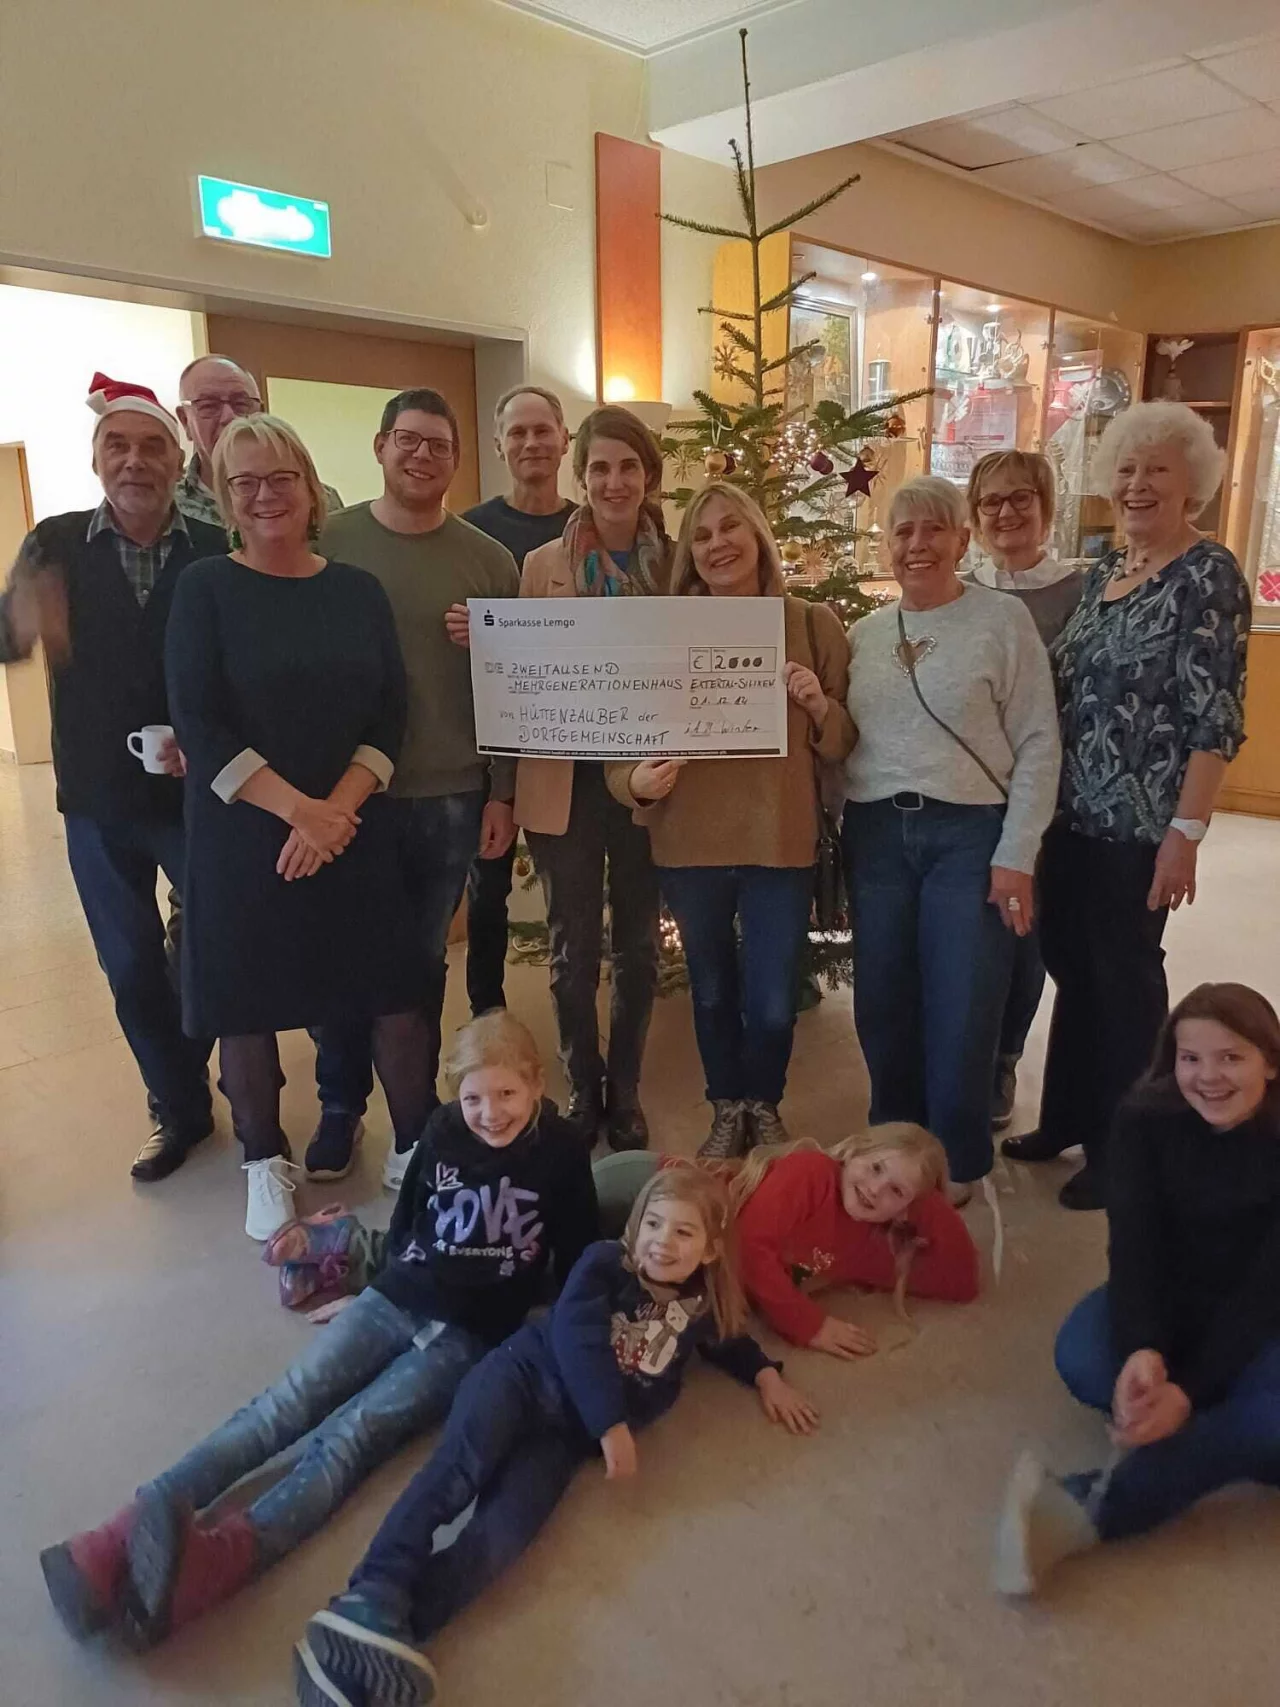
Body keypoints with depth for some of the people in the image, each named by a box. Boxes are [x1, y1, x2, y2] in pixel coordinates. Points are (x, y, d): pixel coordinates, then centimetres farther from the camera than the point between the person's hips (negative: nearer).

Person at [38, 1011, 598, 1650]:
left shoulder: (560, 1152, -10)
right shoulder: (442, 1131, 0)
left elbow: (577, 1260, -1)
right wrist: (372, 1291, 20)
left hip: (469, 1337, -4)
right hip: (393, 1302, 4)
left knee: (351, 1435, -24)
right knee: (284, 1406, -16)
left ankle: (214, 1557, -45)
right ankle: (127, 1536, -29)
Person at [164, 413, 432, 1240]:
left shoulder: (358, 589, 6)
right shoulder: (206, 589, -2)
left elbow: (392, 711, 0)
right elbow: (198, 724, -10)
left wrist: (337, 808, -13)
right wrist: (297, 810, -17)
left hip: (357, 830, 2)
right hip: (241, 834, -2)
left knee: (397, 988, 2)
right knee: (249, 996, 8)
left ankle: (420, 1145, 21)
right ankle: (266, 1160, 28)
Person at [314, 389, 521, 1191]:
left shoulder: (489, 561, 2)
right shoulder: (328, 542, 0)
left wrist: (502, 793, 0)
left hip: (449, 798, 0)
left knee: (422, 960, 12)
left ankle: (415, 1119, 29)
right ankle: (341, 1107, 31)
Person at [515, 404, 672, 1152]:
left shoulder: (678, 563, 2)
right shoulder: (543, 565, 1)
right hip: (565, 782, 0)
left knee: (639, 945, 12)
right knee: (574, 950, 9)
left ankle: (625, 1093, 29)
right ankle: (582, 1091, 28)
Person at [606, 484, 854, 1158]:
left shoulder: (813, 625, -2)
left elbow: (845, 743, 2)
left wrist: (820, 706, -19)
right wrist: (634, 781, -21)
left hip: (782, 839, -1)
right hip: (689, 840, 1)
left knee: (774, 999, 8)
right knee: (712, 991, 18)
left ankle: (765, 1108, 37)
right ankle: (726, 1111, 41)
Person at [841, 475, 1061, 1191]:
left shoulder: (1003, 619, -3)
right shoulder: (865, 633, 11)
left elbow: (1038, 744, -6)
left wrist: (1016, 856, -11)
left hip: (969, 834, -4)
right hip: (876, 834, 4)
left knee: (961, 1015, 0)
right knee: (882, 1007, 9)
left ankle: (956, 1167, 21)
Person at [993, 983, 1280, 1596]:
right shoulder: (1146, 1119, -14)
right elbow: (1132, 1246, -20)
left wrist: (1189, 1389, -32)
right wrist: (1142, 1350, -39)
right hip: (1167, 1302, 2)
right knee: (1081, 1358, -30)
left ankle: (1089, 1508, -40)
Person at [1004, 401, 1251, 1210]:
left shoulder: (1209, 574, -10)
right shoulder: (1106, 568, 11)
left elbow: (1215, 716, -15)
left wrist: (1187, 831, -20)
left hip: (1141, 820, -7)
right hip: (1074, 809, 7)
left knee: (1124, 975, 5)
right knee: (1071, 964, 15)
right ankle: (1068, 1118, 34)